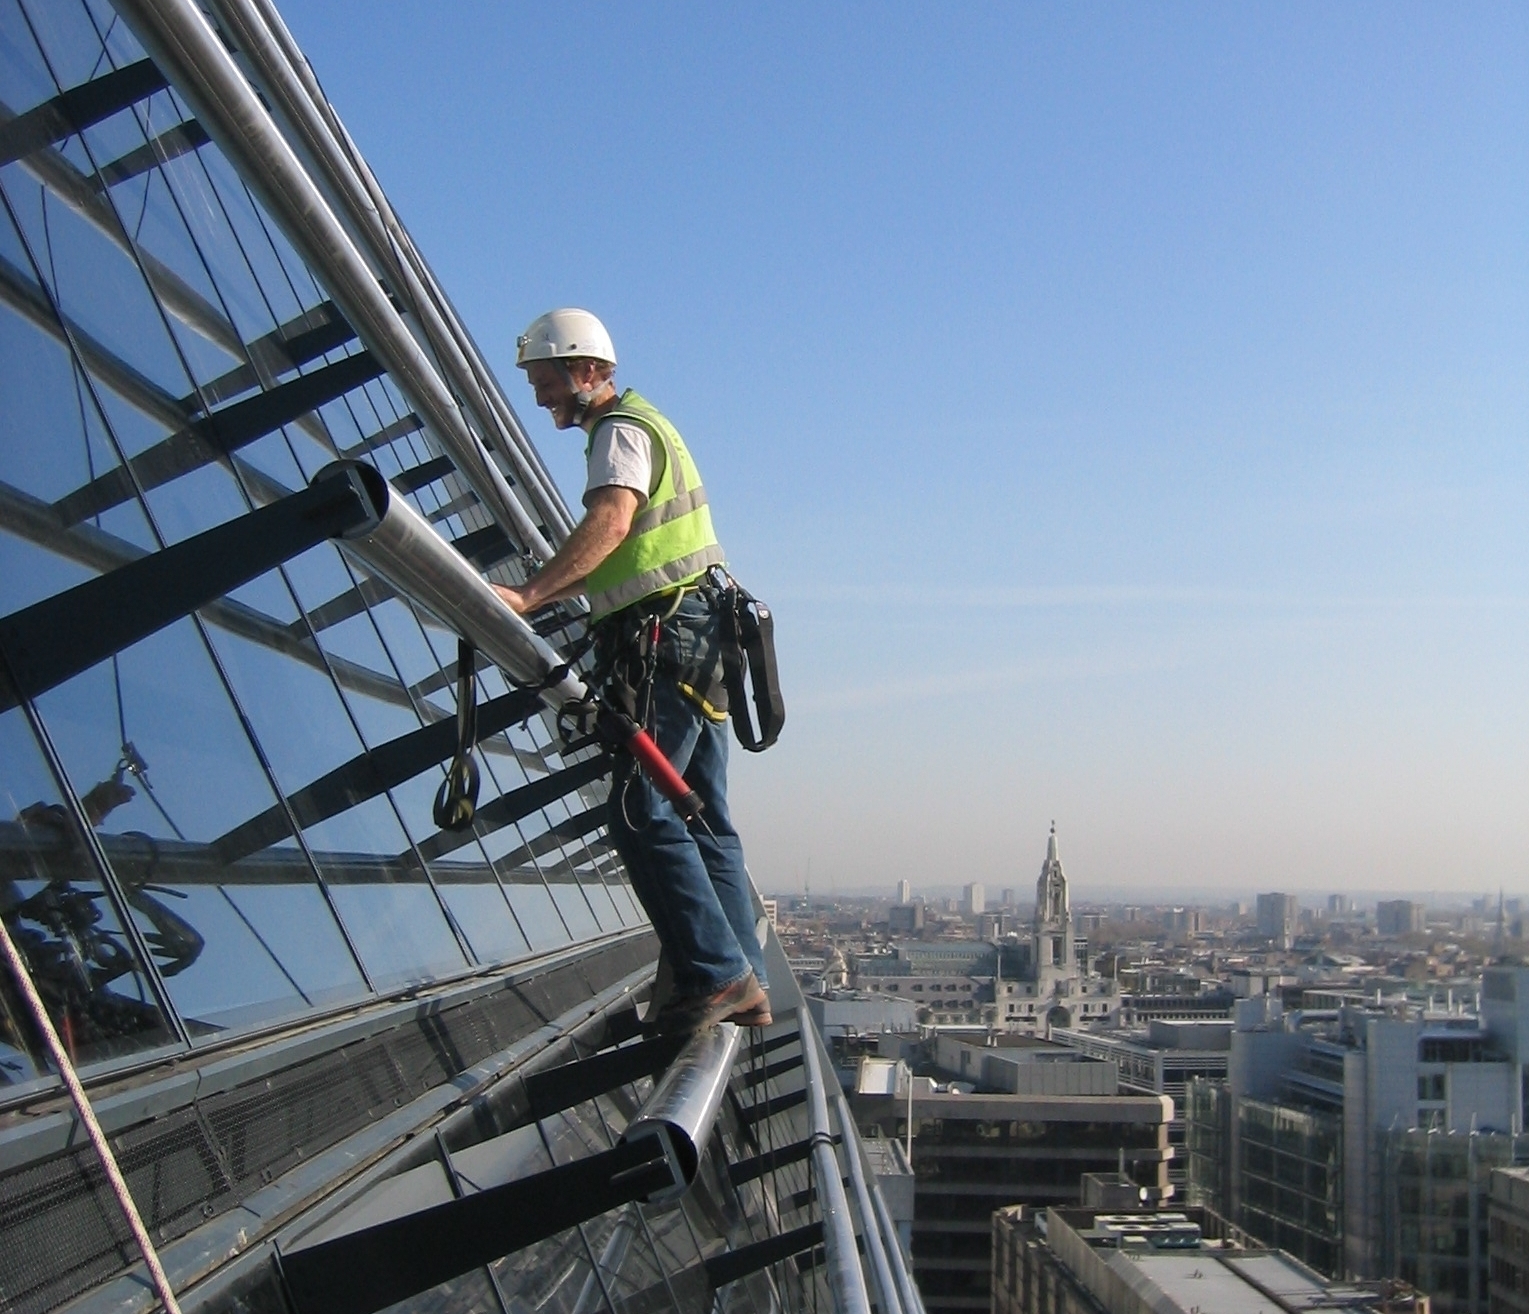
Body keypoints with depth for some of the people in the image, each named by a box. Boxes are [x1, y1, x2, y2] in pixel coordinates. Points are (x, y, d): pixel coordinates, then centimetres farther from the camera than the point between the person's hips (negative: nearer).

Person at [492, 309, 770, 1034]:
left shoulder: (623, 430, -6)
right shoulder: (642, 427, 26)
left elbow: (610, 523, -27)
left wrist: (528, 595, -37)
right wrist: (542, 593, 23)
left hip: (667, 639, -11)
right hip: (696, 643, 11)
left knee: (641, 812, -13)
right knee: (703, 818, 9)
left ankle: (717, 975, -14)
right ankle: (745, 984, 11)